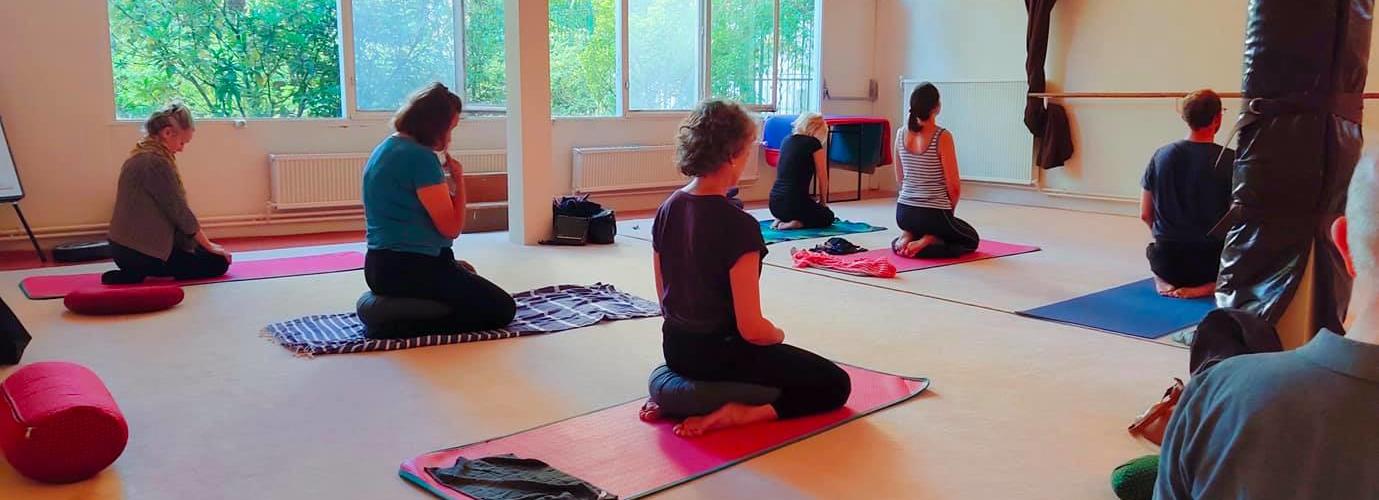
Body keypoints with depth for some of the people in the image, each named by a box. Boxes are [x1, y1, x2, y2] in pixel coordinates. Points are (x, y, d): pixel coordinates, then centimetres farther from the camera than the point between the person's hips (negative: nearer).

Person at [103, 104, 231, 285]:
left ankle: (136, 272, 10)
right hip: (141, 251, -10)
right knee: (218, 263, -4)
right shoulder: (156, 162, -19)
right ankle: (140, 275, -6)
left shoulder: (141, 156, 12)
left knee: (202, 252, 22)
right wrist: (209, 245, -5)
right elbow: (179, 211, -16)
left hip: (129, 246, 10)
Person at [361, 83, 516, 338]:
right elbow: (451, 228, -15)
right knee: (502, 309, -1)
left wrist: (444, 180, 13)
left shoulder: (386, 148, 12)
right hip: (411, 270, -10)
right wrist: (458, 180, -3)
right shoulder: (421, 157, -17)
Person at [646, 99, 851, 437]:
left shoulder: (667, 210, -1)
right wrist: (779, 335, -1)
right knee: (835, 385, 7)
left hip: (676, 349, 8)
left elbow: (666, 298, 8)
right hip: (721, 353, -7)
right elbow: (751, 328, -21)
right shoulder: (738, 226, -24)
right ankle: (735, 414, -11)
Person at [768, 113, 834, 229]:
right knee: (828, 217, 21)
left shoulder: (786, 140, 13)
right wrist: (823, 201, 16)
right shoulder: (814, 143, -7)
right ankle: (795, 224, -5)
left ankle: (782, 220, 8)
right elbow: (822, 177, -1)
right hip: (795, 202, -7)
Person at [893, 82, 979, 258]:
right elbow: (954, 186, -12)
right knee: (972, 240, 22)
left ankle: (907, 236, 6)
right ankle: (926, 243, -3)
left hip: (903, 213, 6)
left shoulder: (901, 134, 0)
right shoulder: (943, 137, -17)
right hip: (934, 214, -6)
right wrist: (949, 210, 6)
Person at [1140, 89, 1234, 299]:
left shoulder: (1161, 154, -3)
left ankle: (1164, 280, 8)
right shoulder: (1229, 160, -13)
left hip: (1168, 259, 4)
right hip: (1211, 260, -4)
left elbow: (1145, 215, 4)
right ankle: (1207, 286, -1)